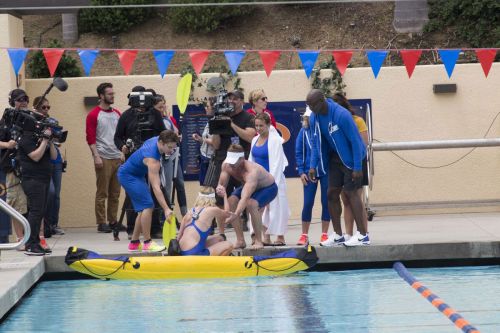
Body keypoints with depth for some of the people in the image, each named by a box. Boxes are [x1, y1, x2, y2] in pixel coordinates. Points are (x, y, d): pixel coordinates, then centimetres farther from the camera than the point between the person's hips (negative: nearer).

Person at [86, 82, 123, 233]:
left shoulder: (117, 114, 14)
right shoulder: (94, 115, -3)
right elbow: (90, 138, -7)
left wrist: (123, 153, 10)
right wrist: (96, 156, -14)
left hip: (117, 158, 6)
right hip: (103, 158, -6)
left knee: (115, 193, 7)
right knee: (102, 193, -4)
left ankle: (113, 221, 12)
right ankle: (101, 223, -2)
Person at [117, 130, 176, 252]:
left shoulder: (156, 140, -10)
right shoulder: (152, 158, -35)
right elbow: (155, 187, -38)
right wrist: (166, 209, -42)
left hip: (137, 174, 10)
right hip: (128, 176, -10)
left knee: (143, 209, 8)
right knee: (147, 205, -20)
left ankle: (134, 243, 13)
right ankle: (147, 243, -19)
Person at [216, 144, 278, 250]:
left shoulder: (251, 171, -43)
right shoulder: (226, 165, -22)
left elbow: (245, 198, -53)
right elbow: (221, 185, -14)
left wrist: (235, 215, -66)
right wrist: (220, 189, -41)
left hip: (268, 187, -7)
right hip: (248, 186, 7)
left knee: (251, 204, -35)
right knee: (231, 201, -19)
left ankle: (258, 241, -20)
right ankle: (240, 240, -10)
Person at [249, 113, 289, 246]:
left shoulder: (275, 140, -11)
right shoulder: (255, 140, 9)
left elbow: (276, 163, -14)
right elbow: (251, 161, 15)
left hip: (273, 178, -6)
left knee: (275, 207, -3)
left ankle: (280, 237, 5)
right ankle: (266, 237, 9)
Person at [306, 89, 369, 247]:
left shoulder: (341, 115, -26)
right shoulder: (314, 118, -4)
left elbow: (355, 140, -22)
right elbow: (316, 143, 7)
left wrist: (357, 168, -22)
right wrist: (313, 166, -1)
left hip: (350, 157, -7)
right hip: (334, 158, 7)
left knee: (351, 192, -12)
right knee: (332, 194, 5)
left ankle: (362, 235, -12)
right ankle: (338, 235, 13)